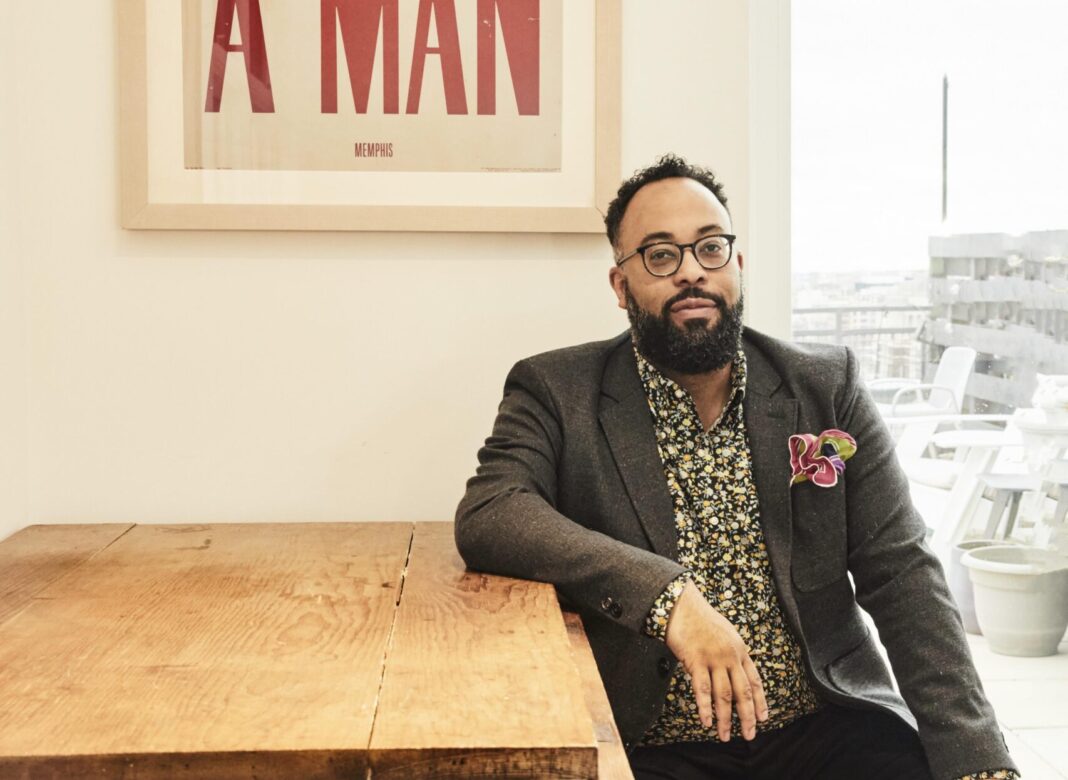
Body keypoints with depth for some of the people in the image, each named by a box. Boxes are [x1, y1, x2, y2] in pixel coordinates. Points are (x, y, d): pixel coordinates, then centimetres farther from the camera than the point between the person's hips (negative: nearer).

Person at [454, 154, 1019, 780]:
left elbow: (902, 575, 2)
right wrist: (666, 593, -27)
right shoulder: (557, 394, 1)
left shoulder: (827, 386, 6)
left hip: (827, 727, 3)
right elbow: (485, 517, -15)